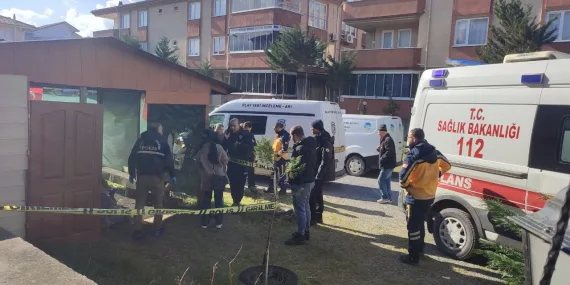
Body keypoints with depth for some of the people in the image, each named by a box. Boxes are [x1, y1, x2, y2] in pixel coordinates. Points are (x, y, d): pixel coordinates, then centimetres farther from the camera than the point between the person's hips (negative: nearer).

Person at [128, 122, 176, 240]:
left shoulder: (140, 139, 11)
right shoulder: (162, 140, 2)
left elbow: (132, 158, 8)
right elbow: (169, 159, -2)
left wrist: (131, 173, 16)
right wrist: (172, 175, 5)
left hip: (142, 176, 2)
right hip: (157, 176, -2)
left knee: (139, 203, 7)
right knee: (158, 204, 11)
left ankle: (137, 231, 3)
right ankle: (158, 229, 15)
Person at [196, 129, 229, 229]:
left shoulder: (202, 148, -8)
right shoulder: (218, 147, -10)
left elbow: (197, 160, 0)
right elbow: (225, 160, -4)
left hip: (206, 177, 1)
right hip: (219, 176, -1)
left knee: (206, 199, 11)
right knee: (219, 199, 7)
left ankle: (205, 222, 13)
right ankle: (218, 223, 11)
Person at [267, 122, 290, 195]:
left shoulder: (285, 135, -18)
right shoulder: (277, 134, 13)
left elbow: (285, 148, -24)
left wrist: (279, 153, -22)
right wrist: (274, 153, 15)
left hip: (281, 158, -10)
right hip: (276, 157, 10)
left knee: (282, 174, -2)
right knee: (274, 173, 17)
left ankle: (283, 189, 6)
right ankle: (271, 188, 27)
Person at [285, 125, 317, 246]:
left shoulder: (301, 148, -23)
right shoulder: (310, 145, 10)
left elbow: (300, 167, -29)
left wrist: (291, 174, -18)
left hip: (301, 182, -10)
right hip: (309, 180, 11)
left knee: (299, 209, -1)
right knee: (305, 206, 19)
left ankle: (300, 235, 7)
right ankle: (305, 231, 31)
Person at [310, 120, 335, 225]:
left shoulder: (325, 142, -18)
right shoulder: (317, 140, 11)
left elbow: (326, 161, -22)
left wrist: (318, 175, -23)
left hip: (320, 174, -9)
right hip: (315, 172, 9)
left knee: (312, 195, -6)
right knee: (317, 195, 15)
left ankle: (312, 218, 3)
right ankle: (318, 217, 26)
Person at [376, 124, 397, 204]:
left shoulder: (388, 140, -18)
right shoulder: (384, 139, 16)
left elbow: (389, 152, -27)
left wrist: (381, 159, -23)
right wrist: (379, 149, 3)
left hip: (388, 165, -11)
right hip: (387, 164, 11)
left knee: (381, 180, -7)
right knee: (387, 181, 13)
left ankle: (385, 198, -1)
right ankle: (388, 198, 19)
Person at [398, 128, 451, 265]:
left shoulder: (413, 155, -21)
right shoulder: (434, 152, 5)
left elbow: (403, 176, -27)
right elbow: (447, 165, 20)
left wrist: (405, 185, -8)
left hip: (416, 197, -8)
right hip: (429, 196, 8)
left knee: (413, 226, 3)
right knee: (420, 223, 23)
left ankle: (413, 257, 10)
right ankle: (419, 249, 36)